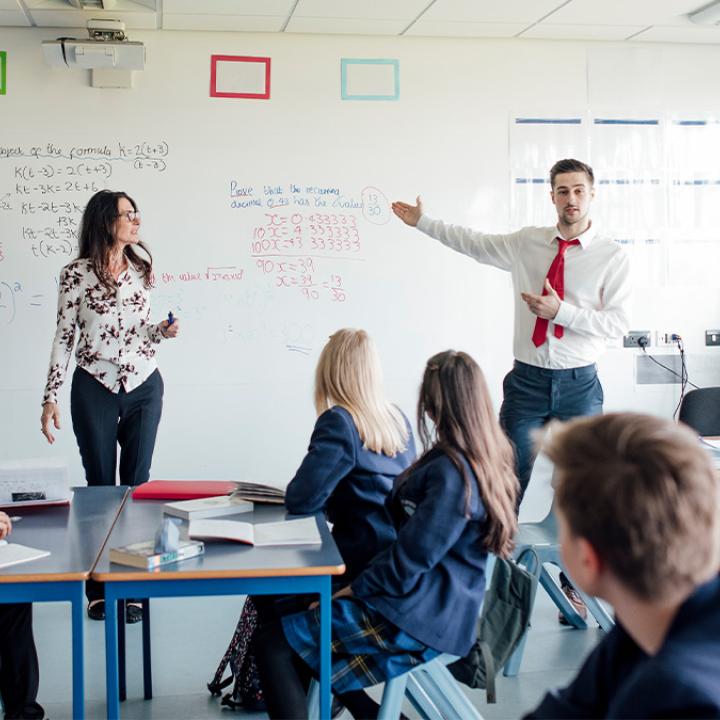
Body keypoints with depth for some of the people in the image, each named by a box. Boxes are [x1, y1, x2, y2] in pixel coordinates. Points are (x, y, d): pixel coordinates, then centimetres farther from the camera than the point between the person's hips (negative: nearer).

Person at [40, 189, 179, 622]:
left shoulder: (142, 269, 5)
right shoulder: (76, 275, -6)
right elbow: (64, 338, -2)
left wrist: (162, 331, -7)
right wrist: (51, 397, -6)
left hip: (144, 387, 3)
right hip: (94, 389, -3)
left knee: (137, 485, 3)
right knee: (100, 486, 3)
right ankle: (99, 588, 16)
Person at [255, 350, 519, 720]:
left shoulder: (451, 470, -21)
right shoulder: (487, 460, 8)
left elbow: (412, 556, -20)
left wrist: (356, 588, -8)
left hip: (418, 619, -10)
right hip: (438, 606, 10)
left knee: (274, 643, -11)